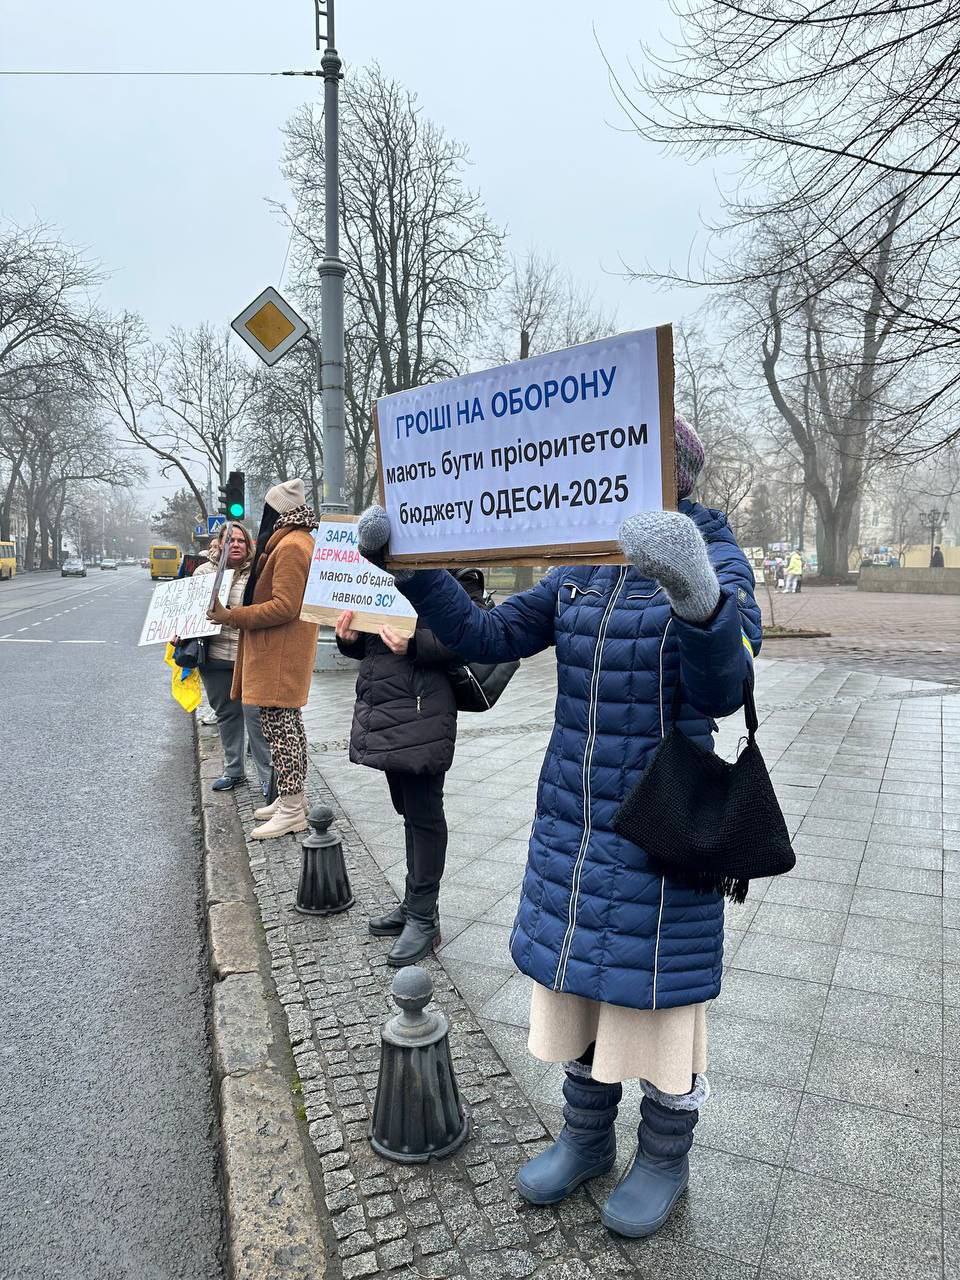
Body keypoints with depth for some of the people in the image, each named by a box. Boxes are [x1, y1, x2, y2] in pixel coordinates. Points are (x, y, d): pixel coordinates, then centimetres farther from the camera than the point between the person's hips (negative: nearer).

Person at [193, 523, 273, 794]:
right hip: (215, 658, 4)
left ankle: (267, 776, 7)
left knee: (255, 715, -5)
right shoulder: (204, 571, 7)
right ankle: (233, 770, 31)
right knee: (226, 715, 16)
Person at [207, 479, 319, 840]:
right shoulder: (300, 541, 16)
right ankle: (291, 799, 25)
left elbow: (284, 606, -23)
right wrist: (238, 613, 16)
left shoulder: (291, 545, -17)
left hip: (279, 656, -11)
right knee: (289, 723, 15)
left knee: (277, 724, -7)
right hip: (285, 653, 11)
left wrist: (232, 616, -18)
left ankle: (290, 810, -2)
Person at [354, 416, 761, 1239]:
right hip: (573, 822, 6)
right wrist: (411, 563, -7)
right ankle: (587, 1138, 42)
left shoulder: (717, 566, -12)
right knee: (579, 976, 18)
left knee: (658, 987, 11)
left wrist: (700, 602, -48)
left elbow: (724, 690, -27)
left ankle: (665, 1157, 38)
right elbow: (485, 637, 5)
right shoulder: (580, 573, 5)